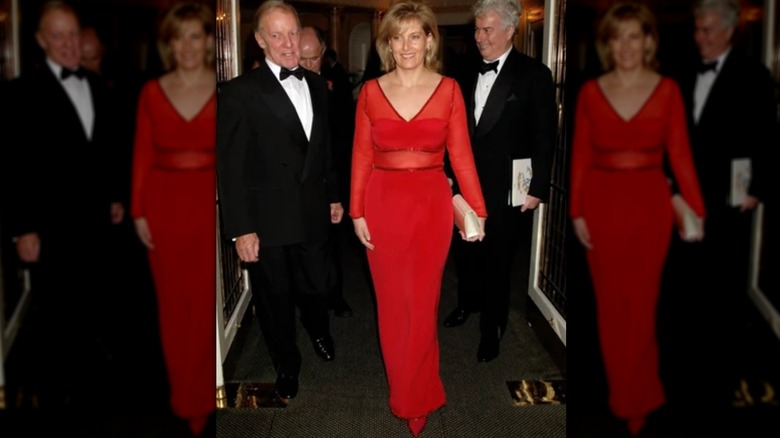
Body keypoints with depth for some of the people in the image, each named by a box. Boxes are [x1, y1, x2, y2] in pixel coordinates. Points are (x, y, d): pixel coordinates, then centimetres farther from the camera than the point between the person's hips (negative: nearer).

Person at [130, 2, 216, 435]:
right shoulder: (152, 92, 3)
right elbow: (141, 156, 3)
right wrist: (138, 212, -1)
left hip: (208, 205, -1)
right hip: (164, 205, 2)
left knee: (205, 303, 4)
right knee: (172, 302, 11)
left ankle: (199, 398, 22)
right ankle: (180, 393, 29)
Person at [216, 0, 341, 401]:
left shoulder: (316, 85, 7)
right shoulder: (239, 92, -12)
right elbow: (230, 167, -13)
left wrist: (333, 195, 16)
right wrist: (241, 229, -15)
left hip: (312, 214, 4)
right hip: (266, 220, -4)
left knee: (315, 287, 16)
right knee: (274, 299, 12)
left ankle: (319, 333, 50)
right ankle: (287, 364, 37)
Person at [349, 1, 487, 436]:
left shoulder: (449, 90, -1)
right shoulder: (371, 91, 1)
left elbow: (462, 155, -2)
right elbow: (362, 157, 3)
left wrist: (478, 211, -6)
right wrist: (357, 212, -1)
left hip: (431, 204, -1)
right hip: (383, 204, 1)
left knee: (422, 304, 6)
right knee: (391, 302, 11)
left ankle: (416, 399, 25)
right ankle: (404, 390, 32)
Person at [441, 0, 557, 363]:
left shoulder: (533, 75, -8)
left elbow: (544, 137, -8)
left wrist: (538, 188, -11)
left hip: (505, 189, -4)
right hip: (466, 183, 5)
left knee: (497, 260, 6)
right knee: (463, 250, 14)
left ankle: (492, 329, 22)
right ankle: (468, 302, 41)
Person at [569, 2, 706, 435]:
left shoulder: (668, 90, 0)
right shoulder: (591, 92, 2)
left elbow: (680, 154, -3)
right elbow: (581, 157, 1)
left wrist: (697, 211, -8)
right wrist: (577, 212, -3)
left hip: (649, 205, -1)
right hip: (601, 205, 1)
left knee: (641, 305, 4)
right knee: (610, 303, 9)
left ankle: (636, 400, 20)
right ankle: (621, 392, 26)